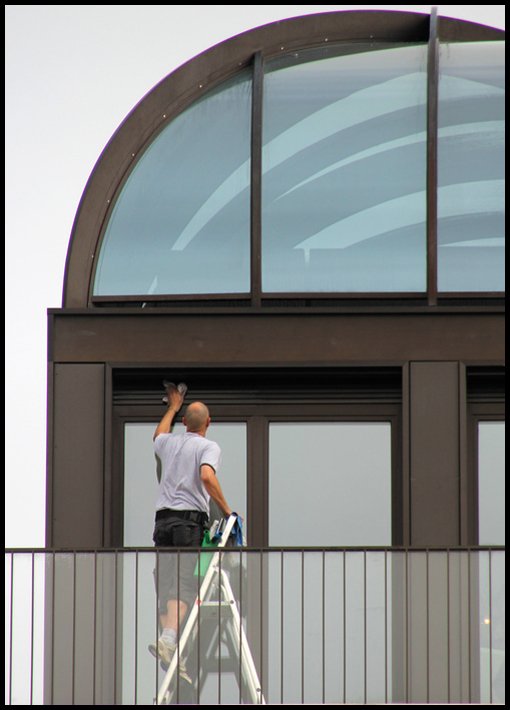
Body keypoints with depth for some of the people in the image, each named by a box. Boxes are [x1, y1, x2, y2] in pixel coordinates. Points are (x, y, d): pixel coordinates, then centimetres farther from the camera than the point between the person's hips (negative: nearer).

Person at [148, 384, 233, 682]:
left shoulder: (169, 442, 18)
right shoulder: (209, 446, -1)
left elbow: (159, 435, 44)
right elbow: (207, 477, -19)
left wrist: (174, 406, 56)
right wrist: (226, 509, -11)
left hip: (162, 519, 6)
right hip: (190, 518, -6)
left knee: (166, 584, 7)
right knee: (184, 584, -16)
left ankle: (168, 643, 0)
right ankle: (169, 638, -35)